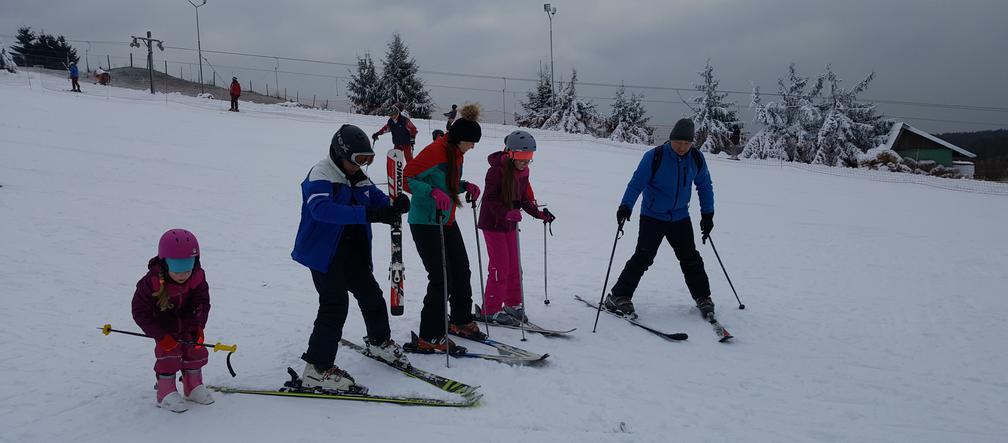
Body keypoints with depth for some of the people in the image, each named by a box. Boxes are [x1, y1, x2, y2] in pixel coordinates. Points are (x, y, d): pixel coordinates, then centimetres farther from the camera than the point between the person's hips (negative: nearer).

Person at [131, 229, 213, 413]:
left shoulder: (197, 278, -22)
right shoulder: (151, 283, -32)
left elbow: (202, 303, -8)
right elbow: (140, 313, -23)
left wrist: (198, 327, -21)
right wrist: (161, 336, -25)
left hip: (187, 322, 4)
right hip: (163, 325, -4)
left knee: (195, 349, 1)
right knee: (168, 351, -14)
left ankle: (193, 385, 21)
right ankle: (166, 392, 2)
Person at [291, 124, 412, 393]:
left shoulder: (359, 179, 9)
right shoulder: (321, 175, -16)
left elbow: (379, 199, 11)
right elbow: (322, 209, -34)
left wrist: (396, 205, -16)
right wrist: (368, 214, -43)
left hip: (353, 252, 8)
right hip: (325, 253, -8)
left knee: (371, 295, 17)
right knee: (335, 305, -14)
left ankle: (379, 342, 42)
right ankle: (317, 370, -6)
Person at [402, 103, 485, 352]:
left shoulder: (457, 154, 8)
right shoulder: (435, 151, -19)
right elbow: (406, 179, -20)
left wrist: (466, 186, 2)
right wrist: (433, 192, -32)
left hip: (447, 222, 9)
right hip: (425, 223, -9)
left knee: (462, 272, 16)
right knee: (441, 278, -10)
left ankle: (461, 321, 35)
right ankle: (429, 338, -1)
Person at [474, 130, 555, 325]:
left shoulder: (523, 172, 4)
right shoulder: (497, 170, -19)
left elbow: (525, 199, 12)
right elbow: (490, 199, -23)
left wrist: (539, 214, 0)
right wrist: (507, 213, -37)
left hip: (510, 224, 7)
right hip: (493, 223, -7)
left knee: (514, 266, 12)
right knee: (500, 267, -6)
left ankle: (514, 304, 25)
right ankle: (491, 310, 4)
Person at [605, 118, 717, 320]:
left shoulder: (696, 159, -3)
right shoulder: (655, 156, -18)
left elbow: (705, 186, 10)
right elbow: (637, 183, -17)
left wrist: (707, 213, 8)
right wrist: (626, 206, -29)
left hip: (680, 218, 4)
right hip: (652, 216, -4)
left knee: (690, 258, 7)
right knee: (643, 257, -11)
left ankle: (703, 298, 23)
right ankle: (618, 297, -4)